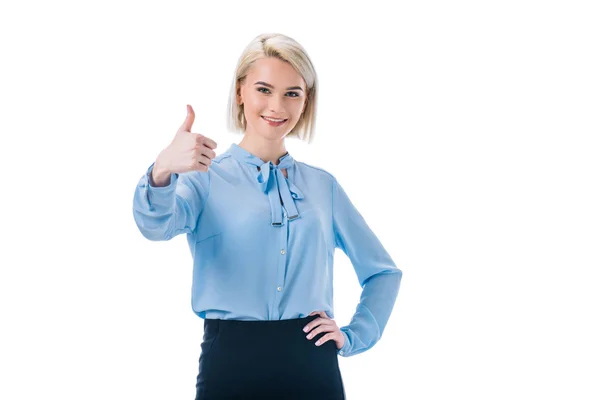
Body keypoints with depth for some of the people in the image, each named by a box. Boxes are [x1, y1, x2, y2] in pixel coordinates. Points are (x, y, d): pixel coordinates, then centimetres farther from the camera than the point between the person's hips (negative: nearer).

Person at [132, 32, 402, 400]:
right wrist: (162, 171, -42)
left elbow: (383, 271, 18)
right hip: (231, 362, -2)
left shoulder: (323, 186, 10)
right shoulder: (207, 178, 0)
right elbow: (157, 224, -22)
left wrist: (353, 337, 4)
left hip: (313, 367, 3)